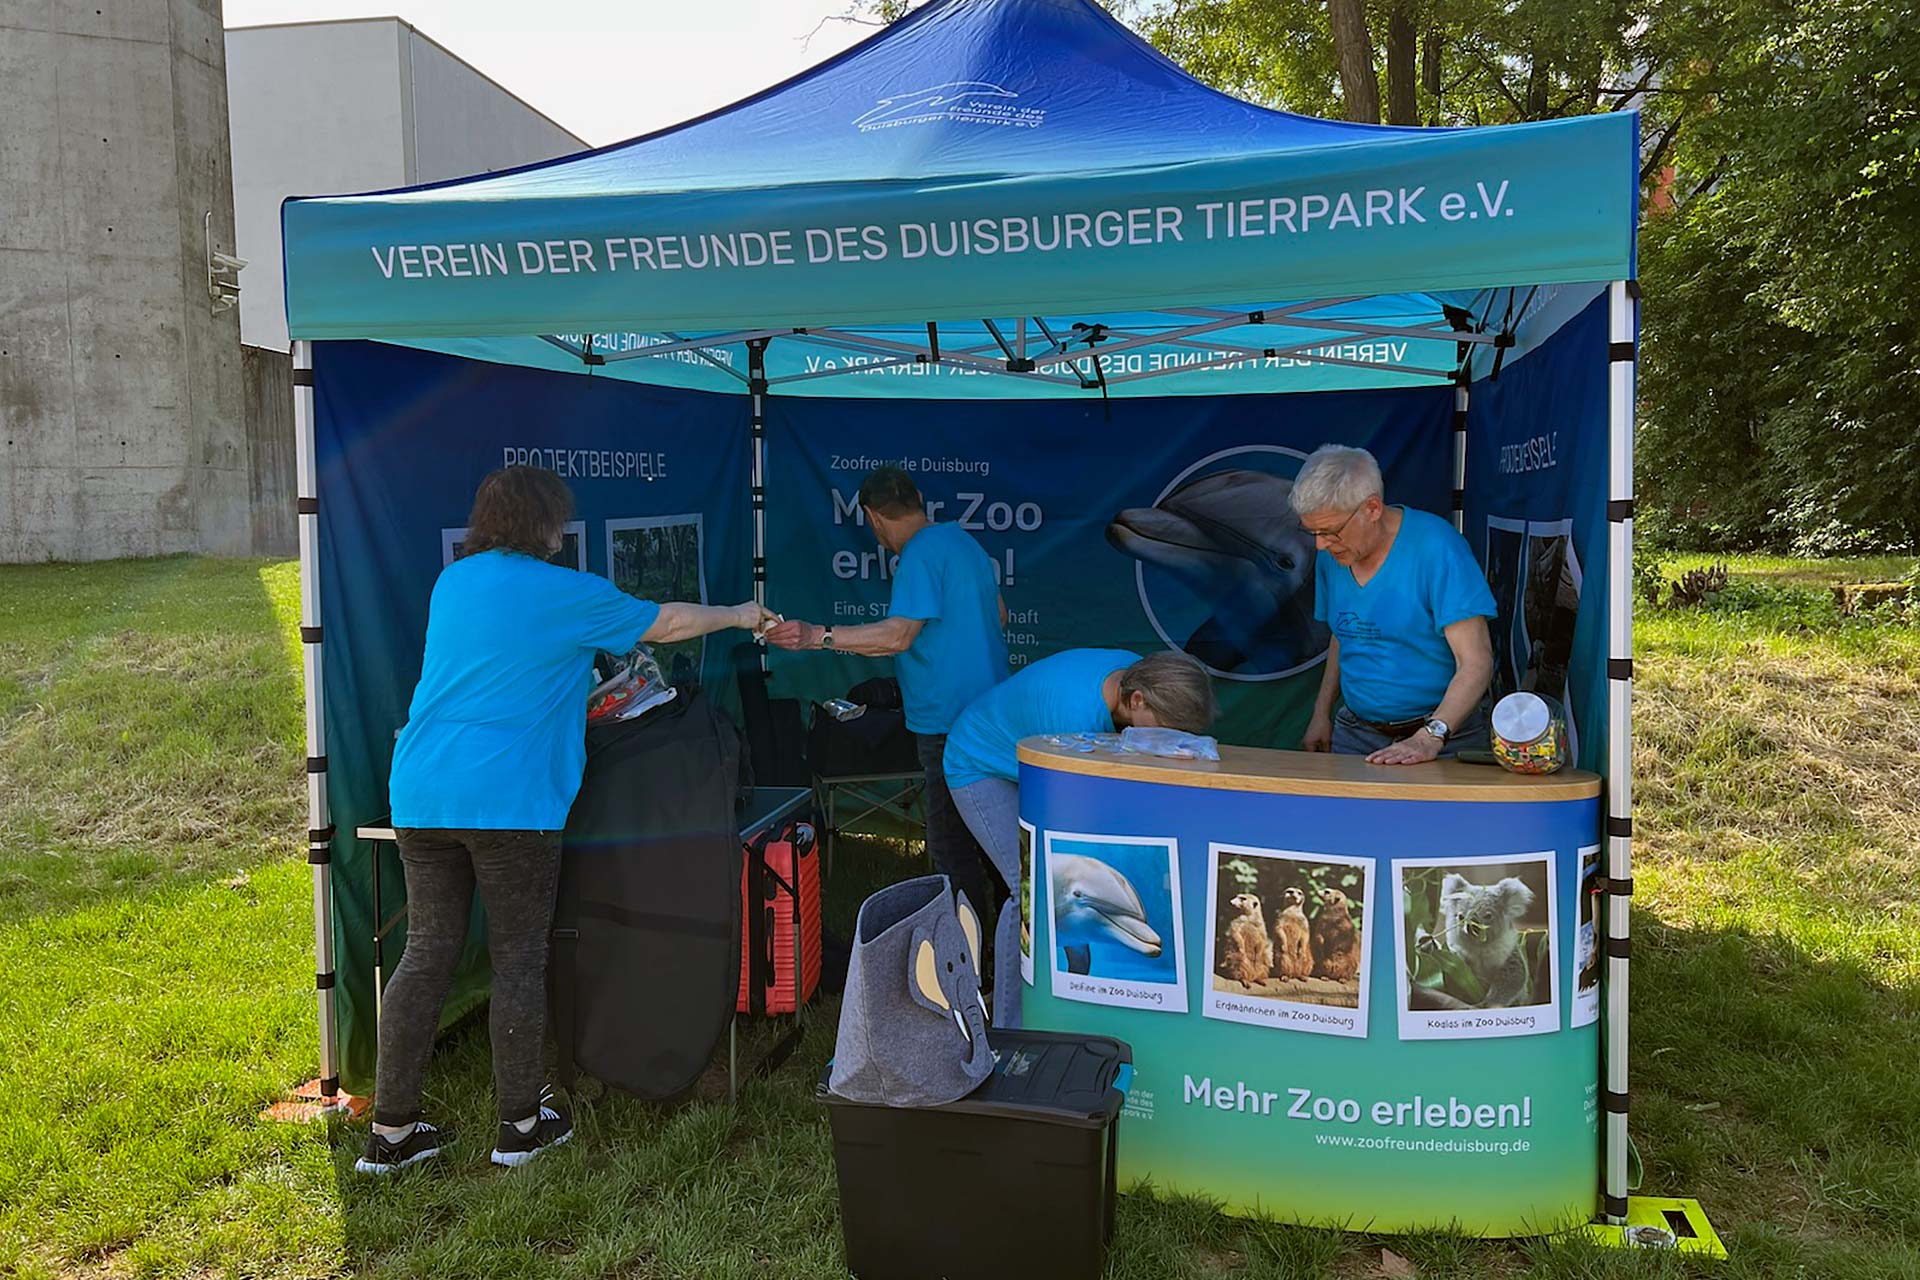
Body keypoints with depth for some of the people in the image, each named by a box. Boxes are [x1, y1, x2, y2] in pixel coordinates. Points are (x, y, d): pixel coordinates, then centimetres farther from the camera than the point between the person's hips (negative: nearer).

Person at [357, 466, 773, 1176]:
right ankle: (522, 1122, 17)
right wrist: (740, 615, 23)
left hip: (422, 796, 6)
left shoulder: (451, 581, 14)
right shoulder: (563, 593, -4)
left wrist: (586, 657, 40)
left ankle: (390, 1131, 15)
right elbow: (667, 622, 7)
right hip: (509, 802, -6)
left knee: (427, 954, 10)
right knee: (519, 960, 5)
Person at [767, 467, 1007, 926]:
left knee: (950, 842, -1)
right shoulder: (963, 541, 13)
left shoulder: (920, 554, -17)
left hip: (949, 721, -10)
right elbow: (999, 614, 22)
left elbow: (898, 635, -26)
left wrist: (817, 636, -26)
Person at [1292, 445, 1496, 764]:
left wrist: (1430, 737, -29)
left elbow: (1476, 661, -19)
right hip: (1355, 733, 4)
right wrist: (1321, 714, 9)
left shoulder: (1436, 547, -15)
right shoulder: (1331, 557, 4)